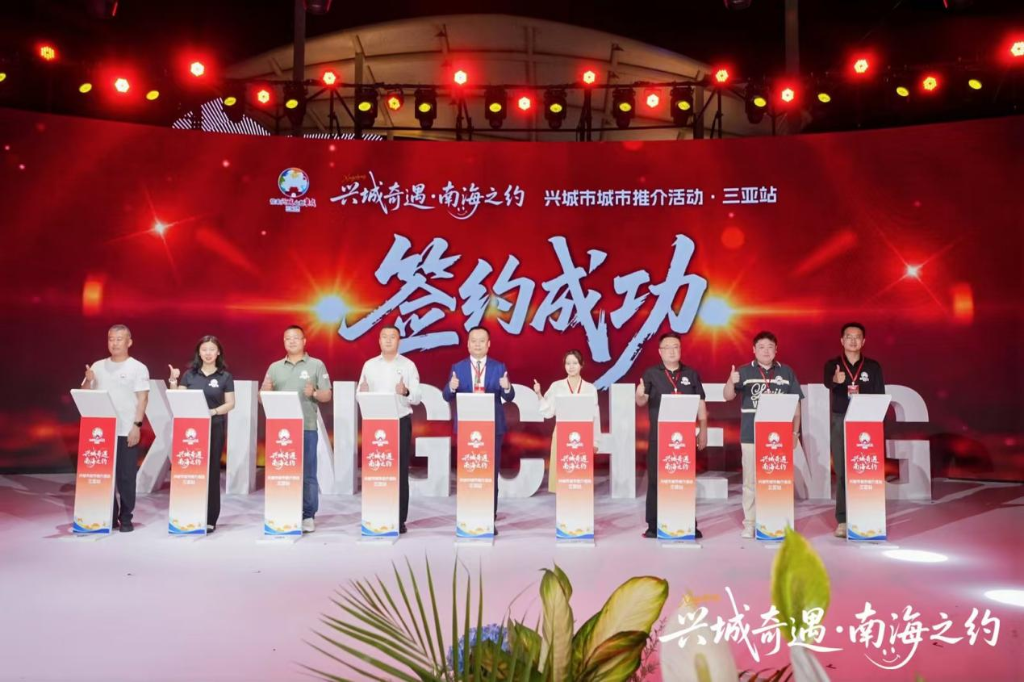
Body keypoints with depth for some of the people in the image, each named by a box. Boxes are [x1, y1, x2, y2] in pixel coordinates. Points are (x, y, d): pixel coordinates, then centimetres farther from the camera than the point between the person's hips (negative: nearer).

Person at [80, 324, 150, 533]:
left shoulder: (138, 368, -1)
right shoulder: (98, 366, 10)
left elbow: (143, 399, -6)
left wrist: (137, 425, -15)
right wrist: (88, 381, -8)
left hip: (126, 431, -4)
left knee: (126, 477, 0)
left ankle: (126, 518, 8)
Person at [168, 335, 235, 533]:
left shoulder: (225, 376, 2)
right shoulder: (189, 374, 8)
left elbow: (230, 403, 0)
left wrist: (214, 411, -16)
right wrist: (173, 381, -7)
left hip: (215, 428, -2)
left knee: (211, 471, 0)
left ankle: (210, 519, 5)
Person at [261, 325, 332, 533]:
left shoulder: (316, 365, 5)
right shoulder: (274, 367, 13)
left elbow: (327, 395, 0)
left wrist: (314, 393, -20)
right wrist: (266, 391, -10)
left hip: (306, 427, -3)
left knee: (307, 474, 0)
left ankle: (308, 516, 7)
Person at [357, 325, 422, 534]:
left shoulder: (408, 365, 2)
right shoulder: (369, 365, 8)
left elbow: (418, 398, -2)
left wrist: (406, 392, -22)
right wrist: (363, 393, -16)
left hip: (401, 422, -1)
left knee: (400, 471, 0)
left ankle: (399, 519, 6)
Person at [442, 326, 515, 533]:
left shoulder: (499, 367, 3)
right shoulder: (458, 367, 5)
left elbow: (509, 398, -2)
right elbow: (447, 397, -2)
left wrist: (507, 387, -26)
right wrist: (451, 387, -25)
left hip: (493, 427, 0)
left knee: (491, 473, 3)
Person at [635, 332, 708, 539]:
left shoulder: (691, 374, 8)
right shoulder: (651, 373, 2)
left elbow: (700, 404, 9)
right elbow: (641, 402, -7)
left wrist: (703, 431, 3)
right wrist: (640, 395, -30)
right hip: (658, 436, -1)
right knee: (656, 480, 2)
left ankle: (690, 525, 15)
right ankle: (653, 526, 9)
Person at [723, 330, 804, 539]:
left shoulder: (787, 372, 6)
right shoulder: (745, 371, 2)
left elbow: (796, 403, 9)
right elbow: (728, 397, -5)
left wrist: (795, 432, 4)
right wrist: (731, 382, -27)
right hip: (751, 435, -1)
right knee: (751, 481, 5)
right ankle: (749, 524, 13)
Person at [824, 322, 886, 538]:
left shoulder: (873, 367, 6)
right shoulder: (832, 365, 1)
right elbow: (828, 383, -22)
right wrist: (836, 380, -45)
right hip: (840, 423, -1)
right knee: (842, 472, 1)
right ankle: (842, 520, 6)